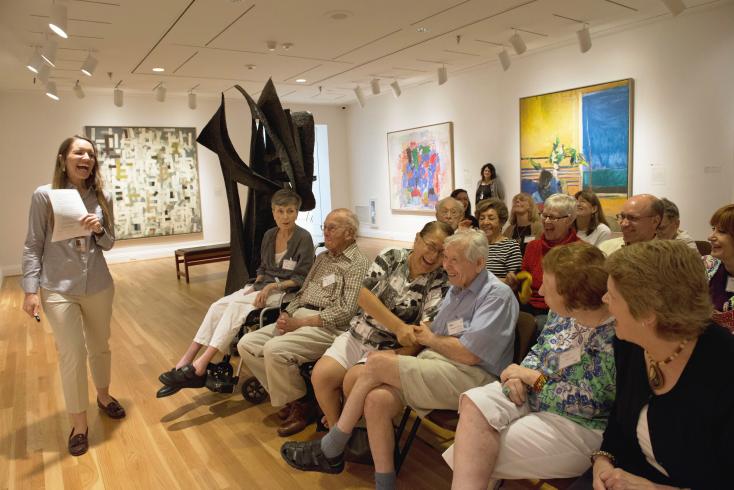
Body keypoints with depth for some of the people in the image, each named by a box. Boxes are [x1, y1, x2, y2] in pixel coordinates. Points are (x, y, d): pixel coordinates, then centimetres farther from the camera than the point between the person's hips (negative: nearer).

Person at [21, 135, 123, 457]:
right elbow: (33, 246, -6)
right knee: (72, 354, -1)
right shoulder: (44, 196, -7)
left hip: (98, 287, 3)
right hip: (58, 290, -3)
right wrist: (31, 290, -11)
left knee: (100, 346, 17)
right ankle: (79, 424, 15)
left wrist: (98, 230, -15)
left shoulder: (103, 198, 2)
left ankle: (103, 396, 41)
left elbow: (109, 244, 7)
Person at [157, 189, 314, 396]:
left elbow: (303, 278, -11)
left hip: (285, 292, -6)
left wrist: (273, 286, -19)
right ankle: (186, 362, -17)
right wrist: (256, 285, 0)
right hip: (262, 286, 7)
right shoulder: (269, 235, 9)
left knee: (236, 305, -28)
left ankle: (200, 366, -27)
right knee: (218, 306, -16)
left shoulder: (303, 238, -10)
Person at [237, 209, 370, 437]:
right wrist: (286, 315, 0)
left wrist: (299, 323, -17)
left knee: (275, 349, -29)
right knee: (247, 344, -6)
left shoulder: (358, 264, -7)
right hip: (298, 318, 9)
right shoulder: (322, 257, 19)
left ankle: (300, 404, -4)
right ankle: (286, 395, 6)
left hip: (328, 327, -8)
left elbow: (345, 311, -16)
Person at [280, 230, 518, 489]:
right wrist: (397, 353, 2)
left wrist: (430, 340, -2)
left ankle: (329, 451, -2)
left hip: (470, 378, -7)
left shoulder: (497, 294, -8)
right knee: (377, 399, -22)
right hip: (434, 366, 7)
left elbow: (468, 354, -18)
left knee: (377, 363, -18)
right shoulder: (456, 288, 19)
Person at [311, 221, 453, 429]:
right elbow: (364, 296, -9)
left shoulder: (440, 283, -5)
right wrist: (399, 327, -21)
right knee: (321, 375, -16)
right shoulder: (392, 258, 0)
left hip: (391, 349, -2)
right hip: (358, 334, 3)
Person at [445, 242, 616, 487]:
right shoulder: (563, 311, 0)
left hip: (579, 424, -7)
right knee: (474, 402, -20)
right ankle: (466, 484, -19)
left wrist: (534, 378, -17)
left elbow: (592, 403, -23)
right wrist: (520, 375, -10)